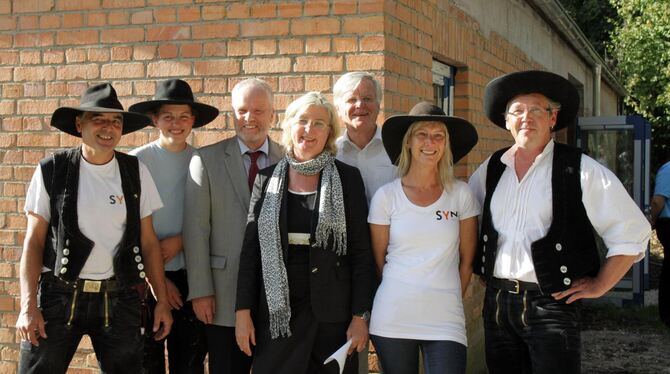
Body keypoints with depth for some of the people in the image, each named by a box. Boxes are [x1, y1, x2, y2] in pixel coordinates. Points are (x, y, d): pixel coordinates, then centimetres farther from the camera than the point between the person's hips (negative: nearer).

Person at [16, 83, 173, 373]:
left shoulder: (135, 172, 4)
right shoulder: (52, 171, 0)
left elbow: (148, 241, 7)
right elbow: (34, 241, -1)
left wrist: (162, 301, 3)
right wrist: (28, 306, -8)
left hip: (119, 298, 2)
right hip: (59, 294, -1)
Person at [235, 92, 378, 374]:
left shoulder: (347, 178, 0)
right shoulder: (268, 178, 5)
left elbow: (361, 250, 0)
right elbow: (251, 246, 6)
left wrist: (361, 316, -5)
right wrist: (243, 311, 0)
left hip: (332, 314, -1)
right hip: (276, 312, 1)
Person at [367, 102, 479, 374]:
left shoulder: (461, 194, 1)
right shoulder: (386, 196, -1)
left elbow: (466, 260, 8)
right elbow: (378, 260, 7)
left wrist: (450, 300, 11)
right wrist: (397, 297, 12)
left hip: (446, 321, 0)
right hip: (392, 321, 0)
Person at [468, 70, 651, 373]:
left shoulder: (580, 170, -6)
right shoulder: (490, 170, 8)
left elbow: (632, 232, -4)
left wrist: (599, 286, -4)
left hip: (550, 304, -4)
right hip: (496, 302, 5)